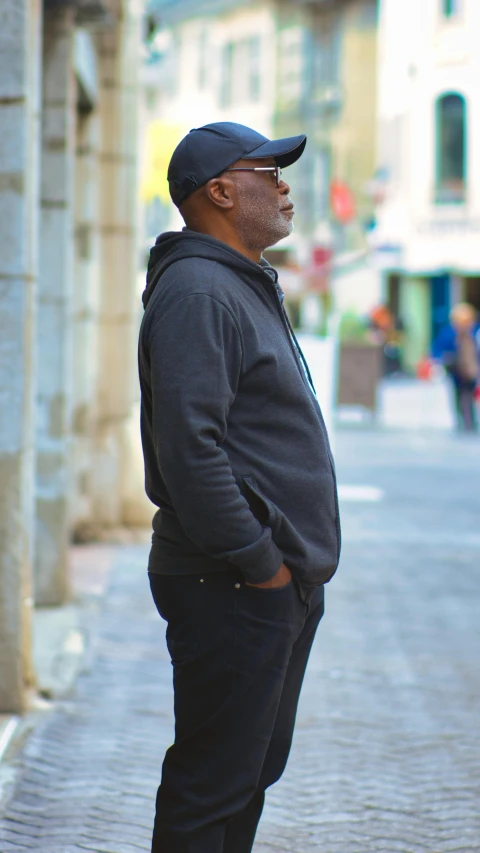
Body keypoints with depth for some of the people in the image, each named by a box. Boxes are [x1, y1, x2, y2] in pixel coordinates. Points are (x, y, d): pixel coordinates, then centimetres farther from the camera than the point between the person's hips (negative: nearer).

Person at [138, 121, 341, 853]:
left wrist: (294, 561, 17)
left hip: (281, 582, 10)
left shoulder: (247, 288, 19)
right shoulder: (196, 291, -15)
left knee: (254, 770, 16)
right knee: (213, 784, -5)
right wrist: (257, 561, -19)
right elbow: (189, 448, -24)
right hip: (233, 591, -10)